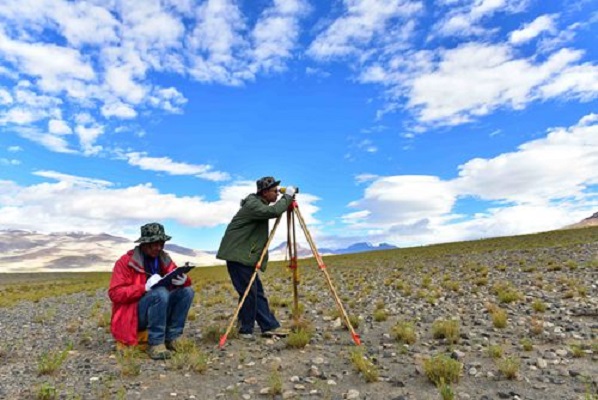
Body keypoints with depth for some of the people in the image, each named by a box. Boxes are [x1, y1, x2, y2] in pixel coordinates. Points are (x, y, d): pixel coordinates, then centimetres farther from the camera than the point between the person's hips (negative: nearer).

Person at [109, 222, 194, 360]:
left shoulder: (164, 259, 6)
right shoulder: (126, 261, -10)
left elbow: (182, 281, 6)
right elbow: (115, 293, -17)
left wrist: (183, 280, -20)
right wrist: (145, 287, -29)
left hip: (158, 311, 6)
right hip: (132, 315, -6)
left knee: (187, 291, -15)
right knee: (161, 292, -33)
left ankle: (171, 338, -12)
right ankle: (155, 344, -24)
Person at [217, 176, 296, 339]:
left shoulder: (259, 204, 13)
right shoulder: (252, 204, -17)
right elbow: (274, 211, -31)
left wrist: (287, 199, 11)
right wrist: (287, 196, -17)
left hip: (245, 255, 10)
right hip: (237, 255, -10)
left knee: (257, 292, 9)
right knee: (248, 293, -6)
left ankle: (270, 326, 13)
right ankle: (245, 330, 9)